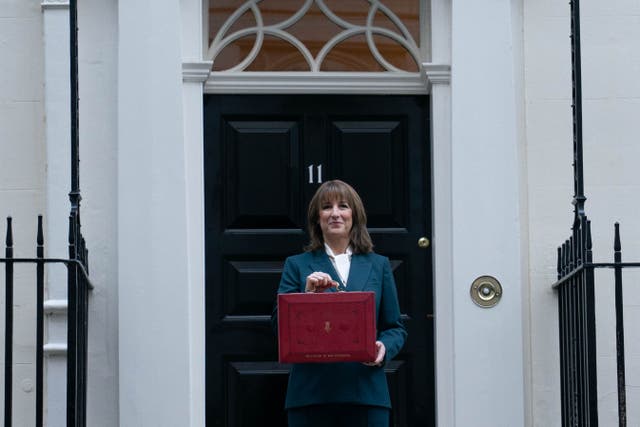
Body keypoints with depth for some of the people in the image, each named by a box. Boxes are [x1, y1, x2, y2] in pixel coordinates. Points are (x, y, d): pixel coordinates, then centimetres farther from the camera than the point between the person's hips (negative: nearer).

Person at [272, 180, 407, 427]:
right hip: (311, 393, -1)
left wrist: (384, 348, -8)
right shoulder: (297, 265, 10)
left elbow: (395, 327, 13)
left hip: (366, 391, 1)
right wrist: (307, 294, -13)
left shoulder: (378, 265, 14)